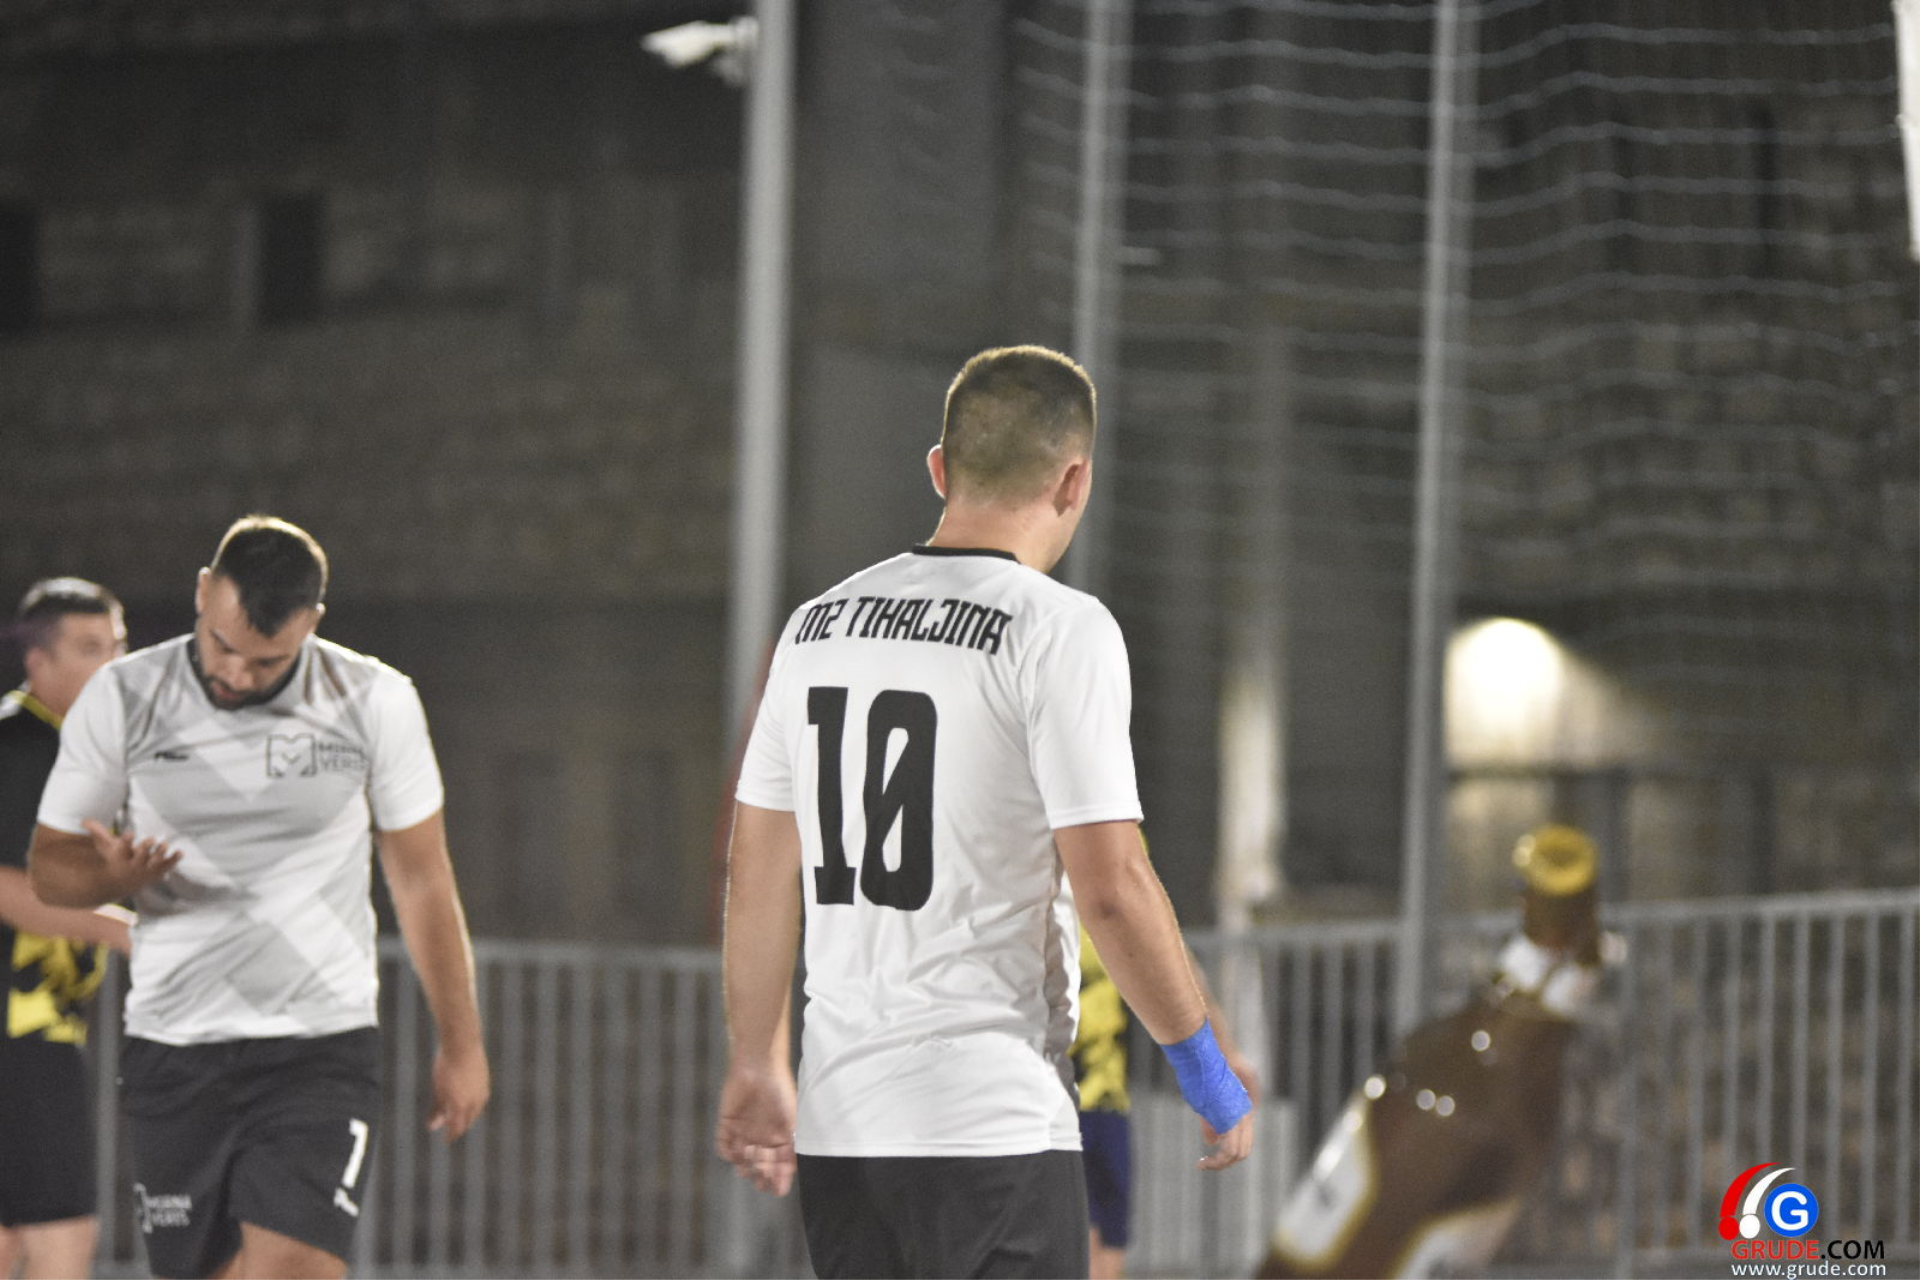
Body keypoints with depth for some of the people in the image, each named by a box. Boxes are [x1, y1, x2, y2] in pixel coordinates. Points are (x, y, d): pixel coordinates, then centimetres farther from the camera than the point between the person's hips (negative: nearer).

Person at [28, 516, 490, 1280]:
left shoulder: (375, 702, -2)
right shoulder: (121, 700, -2)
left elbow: (421, 881, 6)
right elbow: (51, 865, 6)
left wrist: (460, 1045, 10)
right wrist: (116, 875, -18)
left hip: (321, 1047, -2)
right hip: (171, 1047, 2)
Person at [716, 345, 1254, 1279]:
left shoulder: (816, 625, 9)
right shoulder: (1058, 629, -9)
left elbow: (757, 875, 13)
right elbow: (1110, 886, -14)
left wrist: (756, 1065, 22)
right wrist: (1206, 1069, -3)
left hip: (837, 1121, 6)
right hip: (992, 1122, -6)